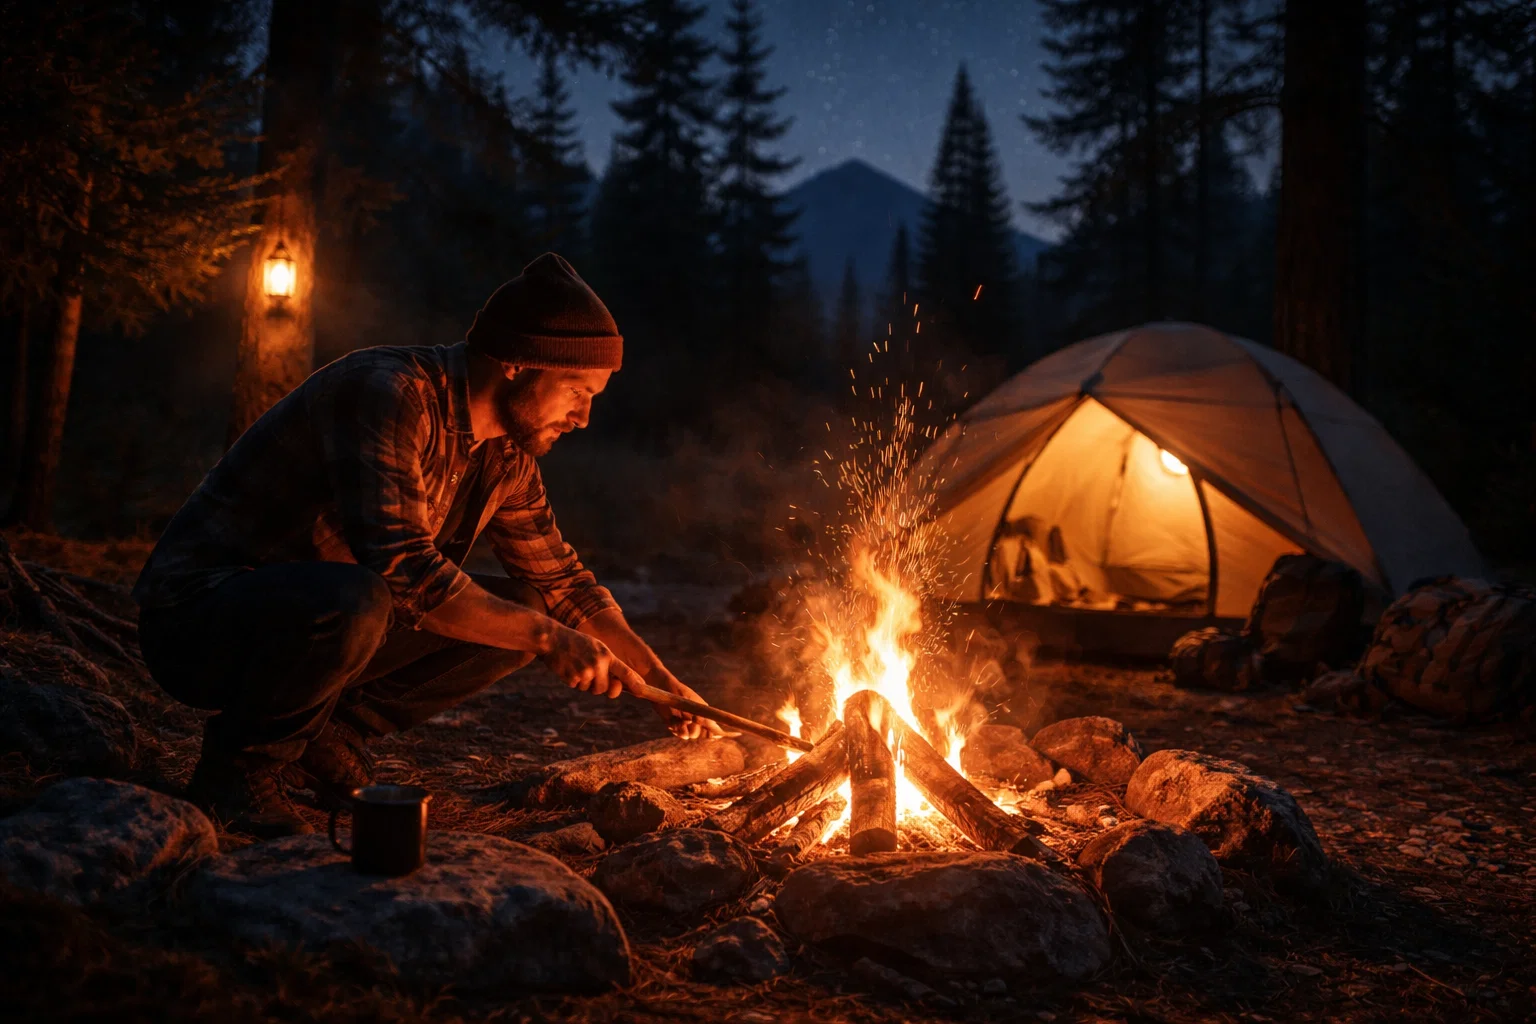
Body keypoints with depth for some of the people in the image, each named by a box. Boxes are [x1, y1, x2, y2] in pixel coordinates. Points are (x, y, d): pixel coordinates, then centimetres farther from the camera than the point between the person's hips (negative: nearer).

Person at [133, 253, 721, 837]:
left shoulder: (506, 458, 4)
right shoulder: (388, 392, -23)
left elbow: (562, 580, 13)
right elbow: (404, 569, -32)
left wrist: (661, 681, 5)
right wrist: (545, 637, -24)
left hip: (319, 621, 8)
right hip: (197, 620, -8)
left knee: (517, 613, -2)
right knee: (352, 601, -39)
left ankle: (326, 735, 6)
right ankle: (237, 764, -10)